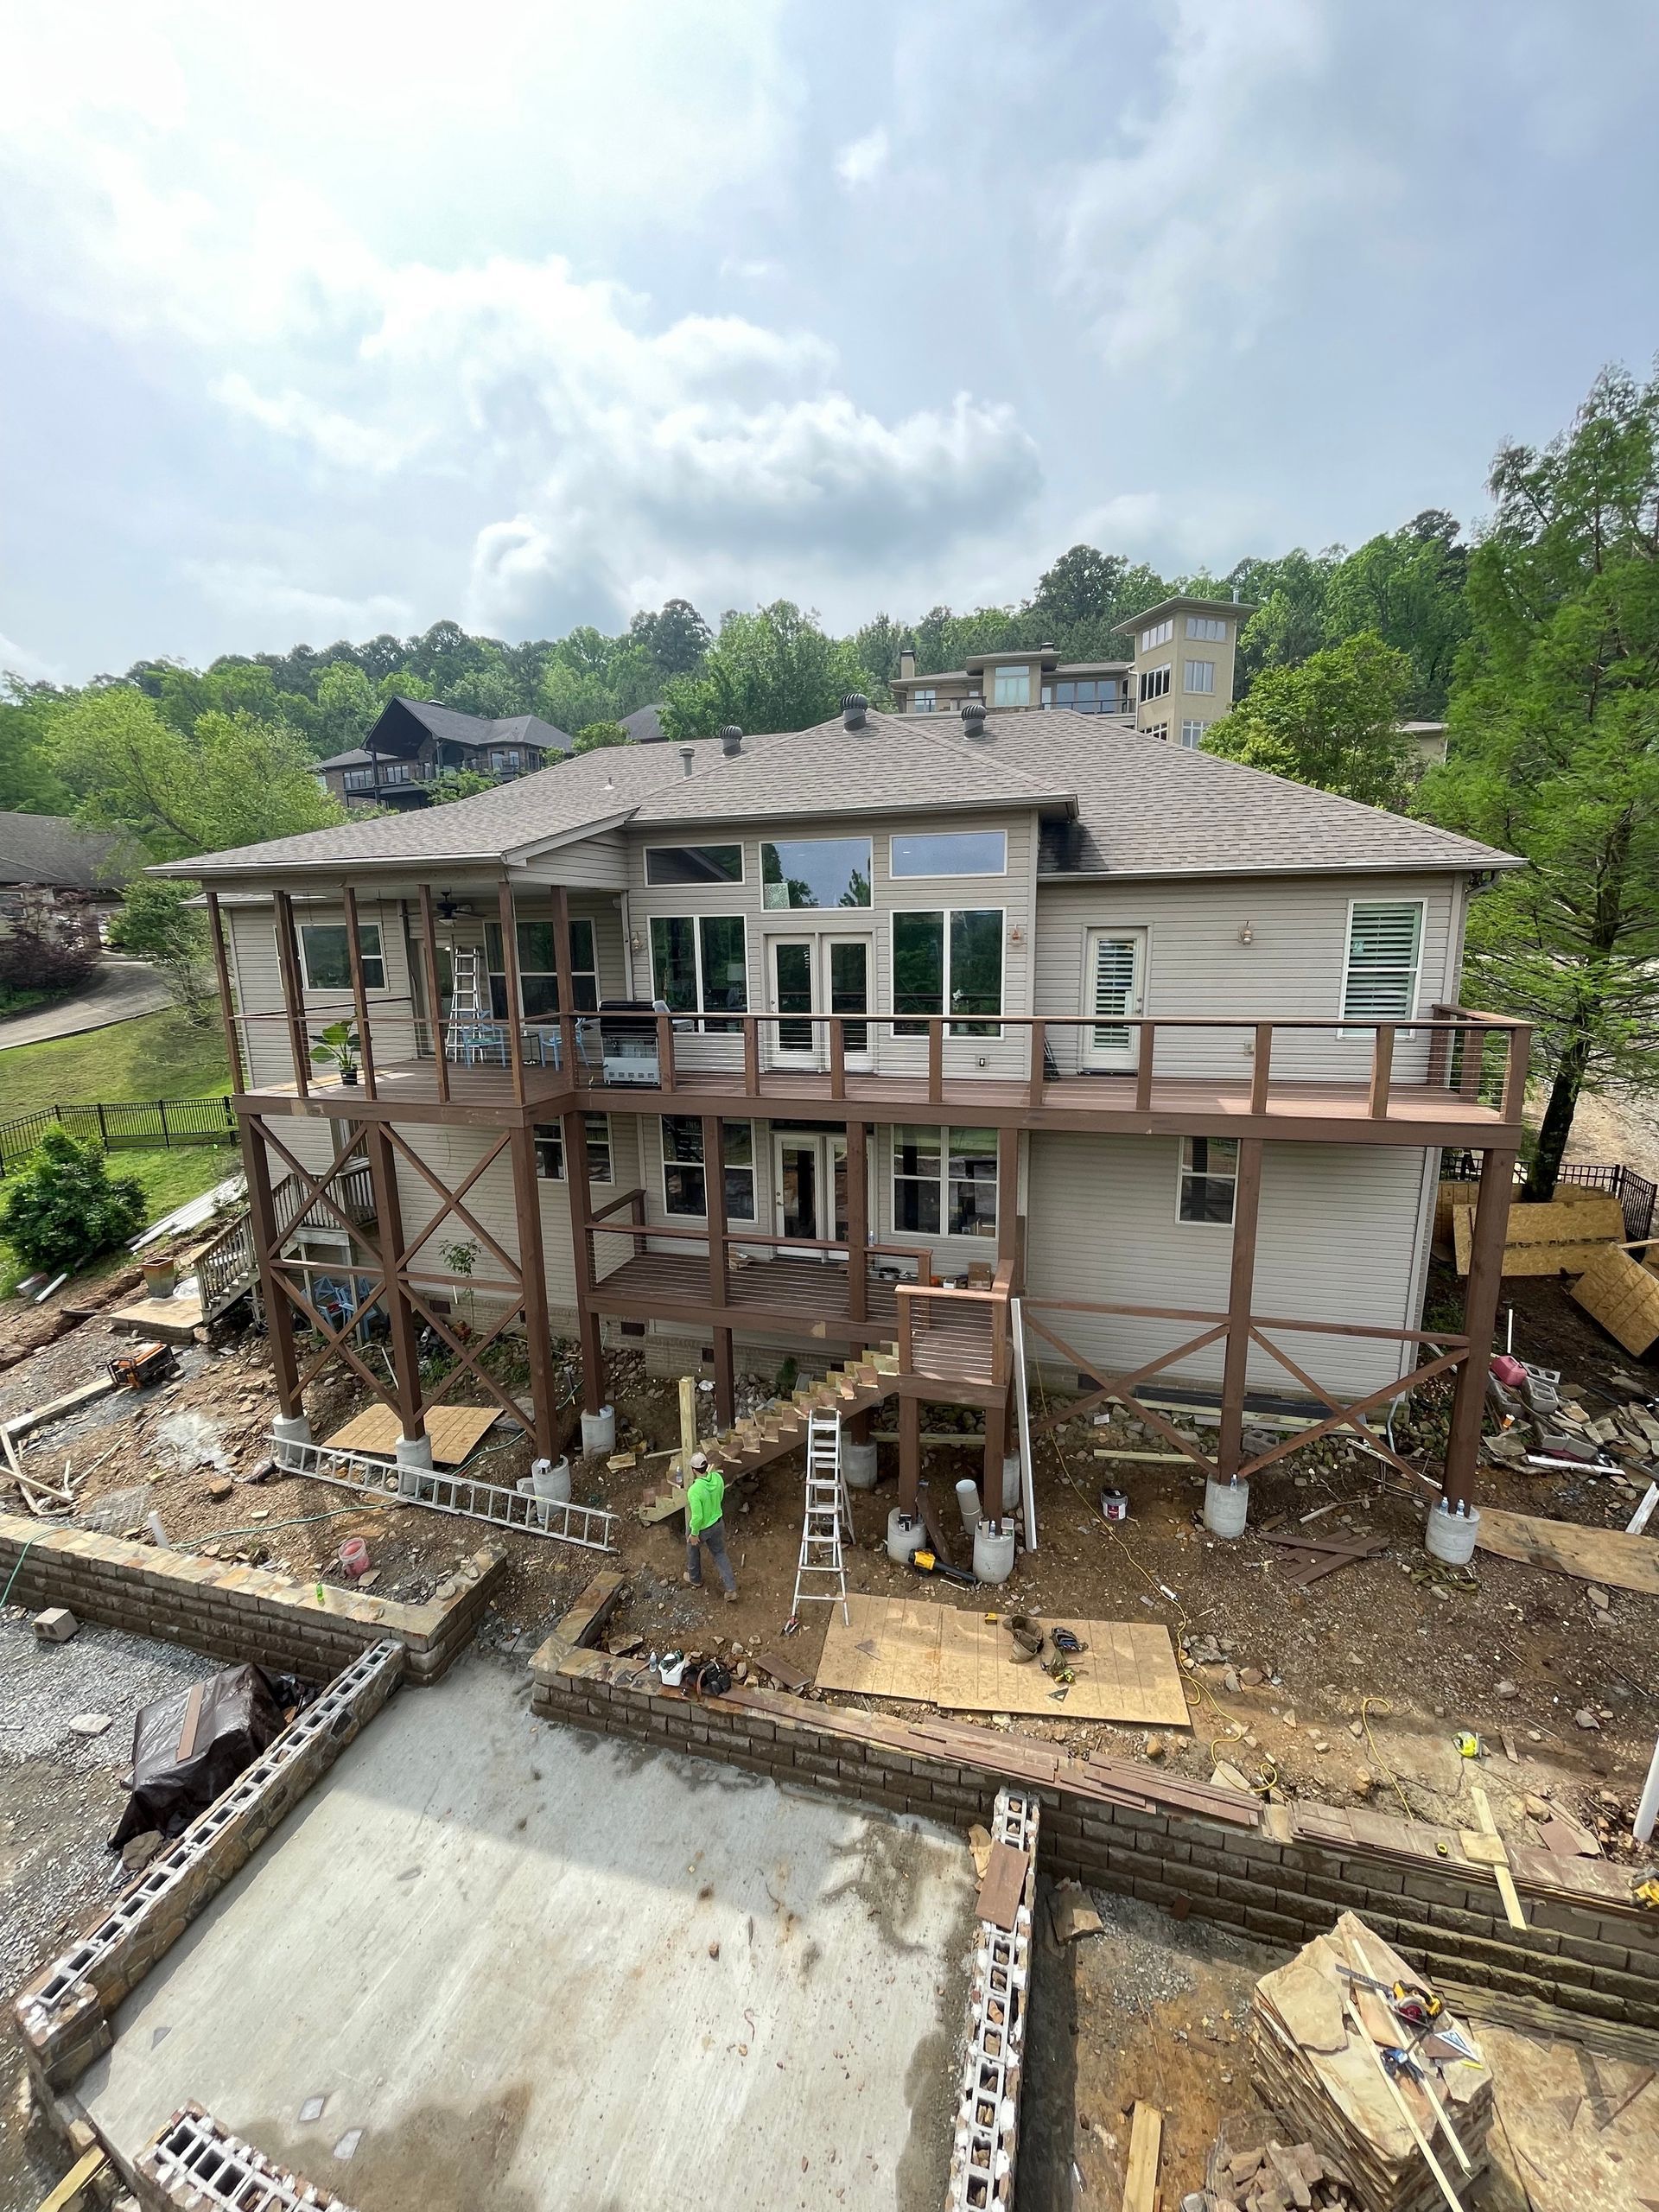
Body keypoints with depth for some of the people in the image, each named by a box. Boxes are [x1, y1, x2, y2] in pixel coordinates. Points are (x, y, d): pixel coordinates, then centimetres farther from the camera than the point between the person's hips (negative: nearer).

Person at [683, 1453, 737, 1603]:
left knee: (693, 1551, 27)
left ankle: (695, 1580, 53)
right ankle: (731, 1590, 22)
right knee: (720, 1553, 23)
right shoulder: (718, 1478, -19)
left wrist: (694, 1534, -14)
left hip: (700, 1528, -5)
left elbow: (697, 1516, -31)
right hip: (717, 1523, 5)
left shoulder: (694, 1491, -38)